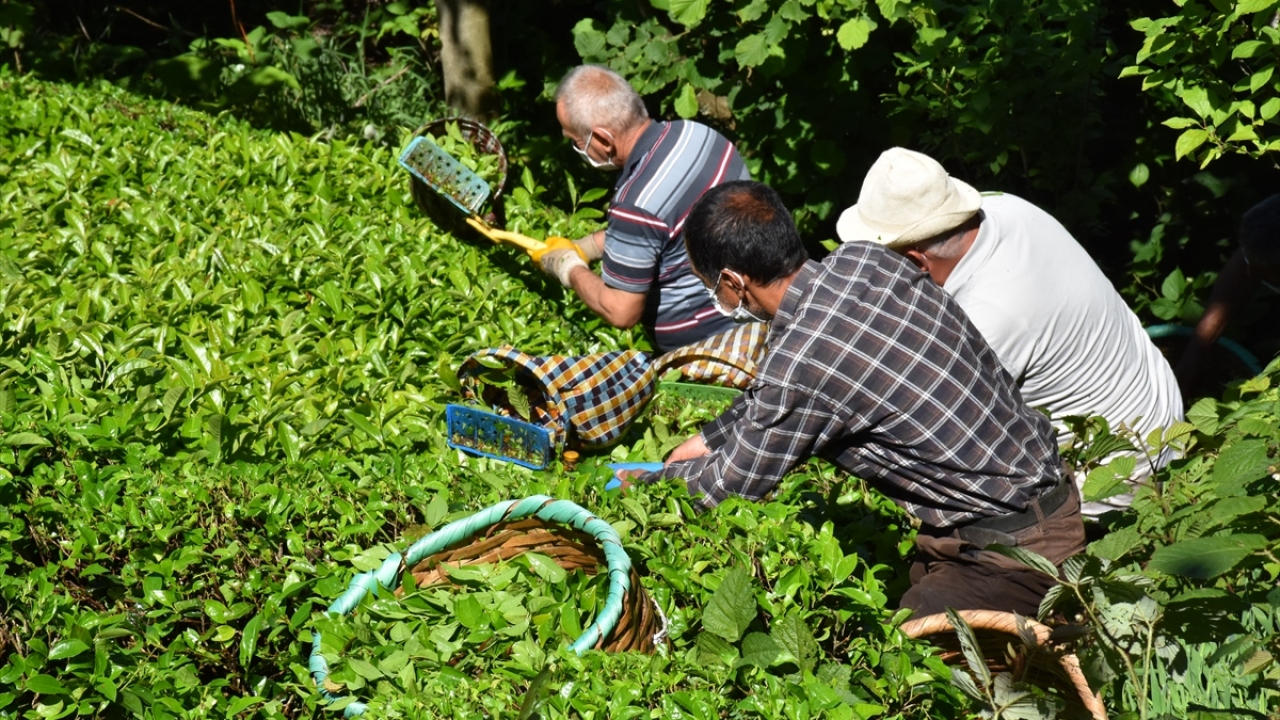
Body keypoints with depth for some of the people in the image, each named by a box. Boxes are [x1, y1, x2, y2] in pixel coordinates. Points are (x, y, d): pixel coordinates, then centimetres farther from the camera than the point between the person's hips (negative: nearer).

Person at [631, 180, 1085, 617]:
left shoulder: (799, 366, -26)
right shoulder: (863, 260, -3)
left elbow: (731, 487, -7)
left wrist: (646, 482, 11)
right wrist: (711, 437, 21)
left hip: (1013, 547, -9)